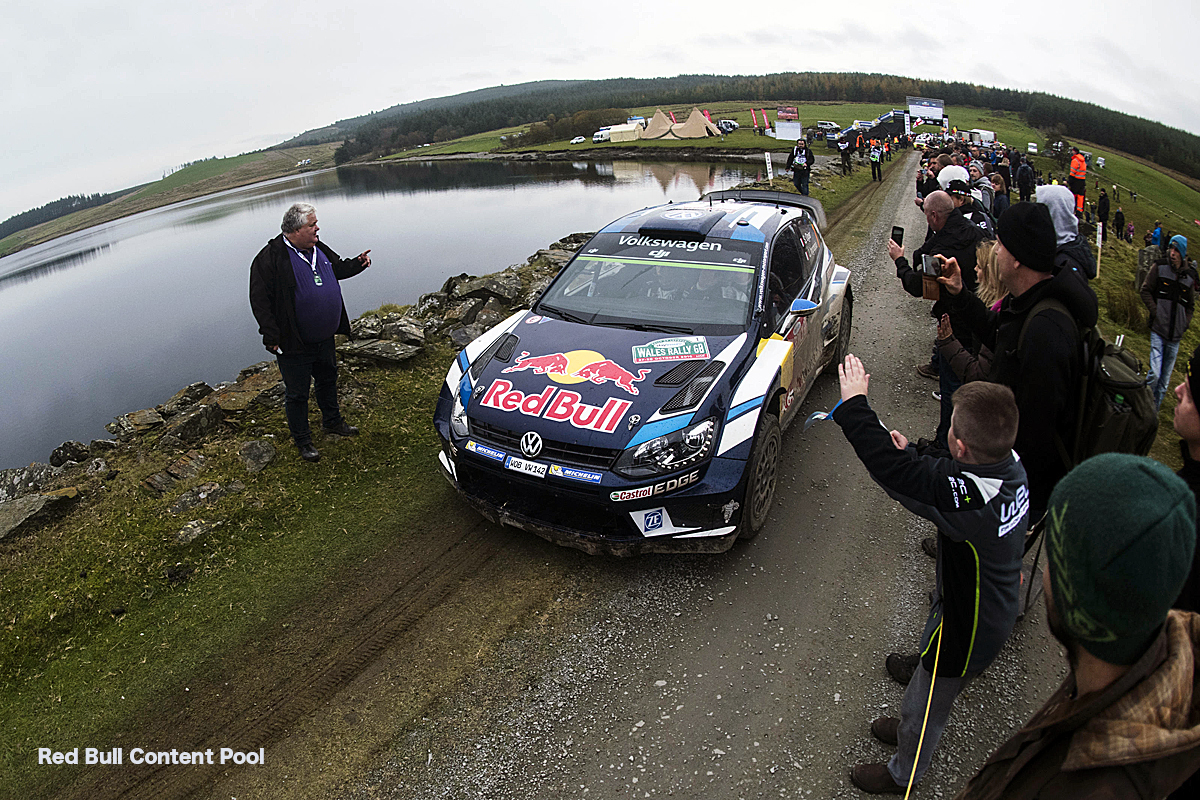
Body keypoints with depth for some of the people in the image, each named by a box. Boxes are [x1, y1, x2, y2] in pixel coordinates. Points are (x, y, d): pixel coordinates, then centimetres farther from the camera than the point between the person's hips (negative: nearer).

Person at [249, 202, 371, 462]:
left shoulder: (318, 249, 4)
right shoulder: (271, 258, -19)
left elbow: (337, 268, 24)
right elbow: (259, 299, -17)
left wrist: (357, 263, 3)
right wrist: (272, 336, -20)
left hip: (324, 338, 7)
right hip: (294, 344, -7)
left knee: (328, 380, 24)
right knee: (297, 393, 7)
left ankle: (332, 422, 45)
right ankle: (302, 441, 23)